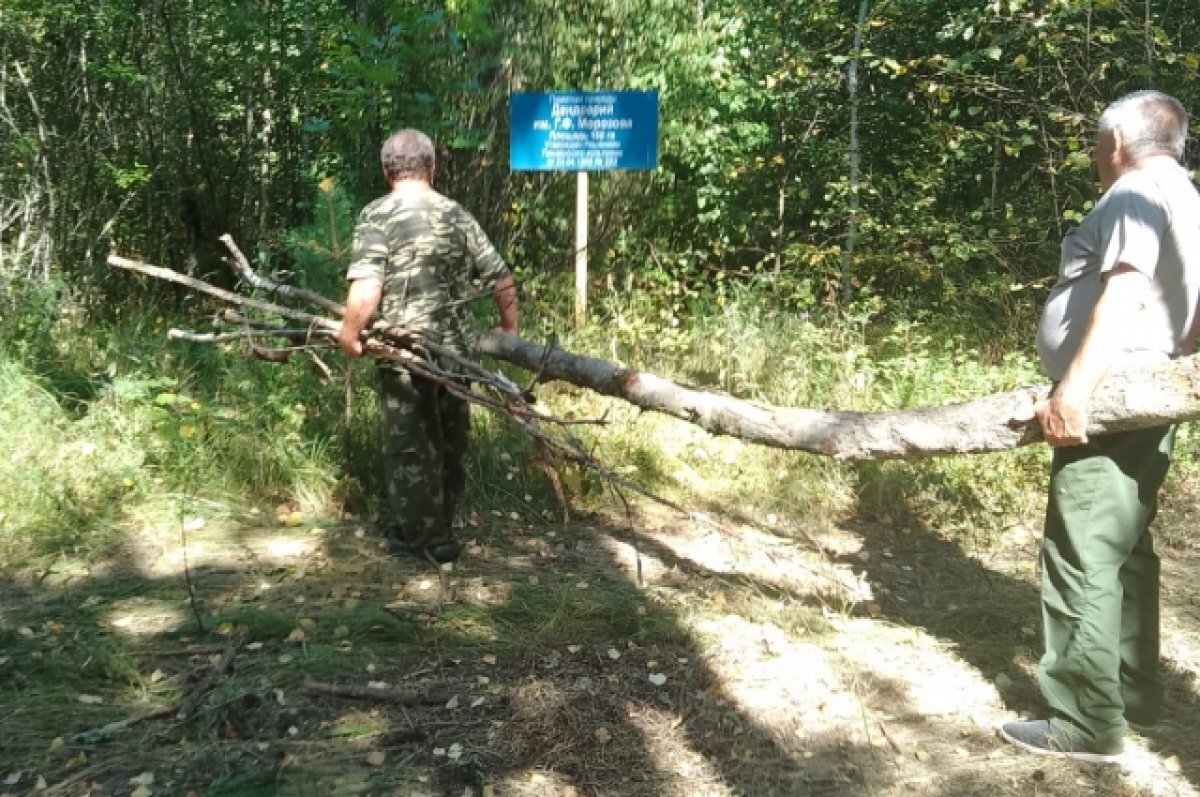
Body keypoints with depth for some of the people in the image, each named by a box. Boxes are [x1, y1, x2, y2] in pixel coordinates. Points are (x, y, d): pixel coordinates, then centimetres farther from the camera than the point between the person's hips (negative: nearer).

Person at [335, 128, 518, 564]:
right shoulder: (458, 215, 6)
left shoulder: (377, 215, -7)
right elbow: (501, 278, 7)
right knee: (450, 441, 17)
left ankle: (430, 537, 16)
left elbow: (366, 287, -19)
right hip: (456, 348, 5)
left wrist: (349, 334, -6)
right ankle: (435, 527, 32)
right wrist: (508, 327, 21)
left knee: (410, 445, 8)